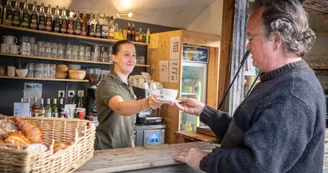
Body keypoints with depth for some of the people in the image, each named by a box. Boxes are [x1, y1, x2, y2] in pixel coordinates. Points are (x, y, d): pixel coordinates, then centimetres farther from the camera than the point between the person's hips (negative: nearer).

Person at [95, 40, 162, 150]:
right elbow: (120, 108, -39)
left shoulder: (128, 86, 7)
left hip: (125, 148, 7)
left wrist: (131, 141, 7)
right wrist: (146, 103, -54)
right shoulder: (107, 84, -19)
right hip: (106, 149, -7)